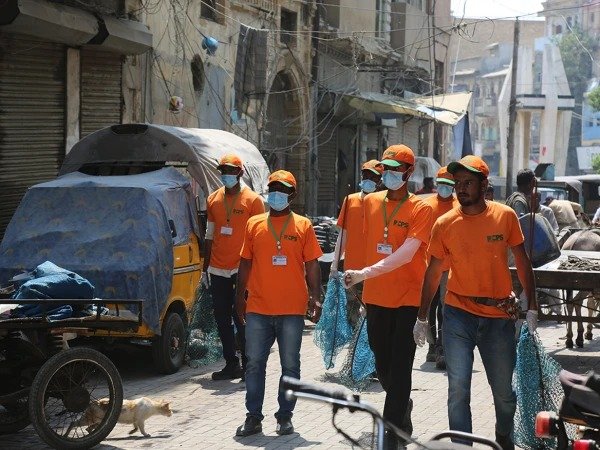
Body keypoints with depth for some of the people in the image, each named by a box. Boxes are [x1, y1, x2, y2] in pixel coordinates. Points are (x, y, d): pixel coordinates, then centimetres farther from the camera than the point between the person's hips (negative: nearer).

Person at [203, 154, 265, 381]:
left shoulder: (253, 200, -3)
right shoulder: (213, 199, 12)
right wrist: (205, 268, 16)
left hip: (242, 270, -5)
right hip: (217, 271, 5)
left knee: (242, 319, -6)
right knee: (222, 319, 8)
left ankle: (248, 364, 1)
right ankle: (231, 364, 16)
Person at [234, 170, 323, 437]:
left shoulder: (303, 226, 3)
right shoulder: (254, 224, 9)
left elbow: (312, 265, 3)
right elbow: (246, 263, 13)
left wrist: (315, 298, -4)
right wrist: (240, 296, 10)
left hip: (292, 309, -2)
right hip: (258, 308, 2)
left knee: (290, 366, 4)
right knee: (254, 364, 4)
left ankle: (285, 417, 14)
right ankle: (254, 417, 11)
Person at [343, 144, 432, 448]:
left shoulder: (420, 208, -9)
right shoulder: (371, 202, 7)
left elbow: (406, 253, -20)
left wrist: (365, 273, -29)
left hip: (408, 297, -5)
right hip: (376, 296, 5)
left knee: (399, 368, -5)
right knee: (382, 365, 15)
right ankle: (403, 405, 42)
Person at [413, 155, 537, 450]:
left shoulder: (505, 216, -3)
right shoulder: (444, 224, -3)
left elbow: (522, 262, 4)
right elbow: (433, 273, 5)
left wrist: (532, 308, 3)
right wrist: (422, 318, 8)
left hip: (499, 315, 1)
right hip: (458, 315, 0)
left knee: (503, 389, 12)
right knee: (458, 388, -5)